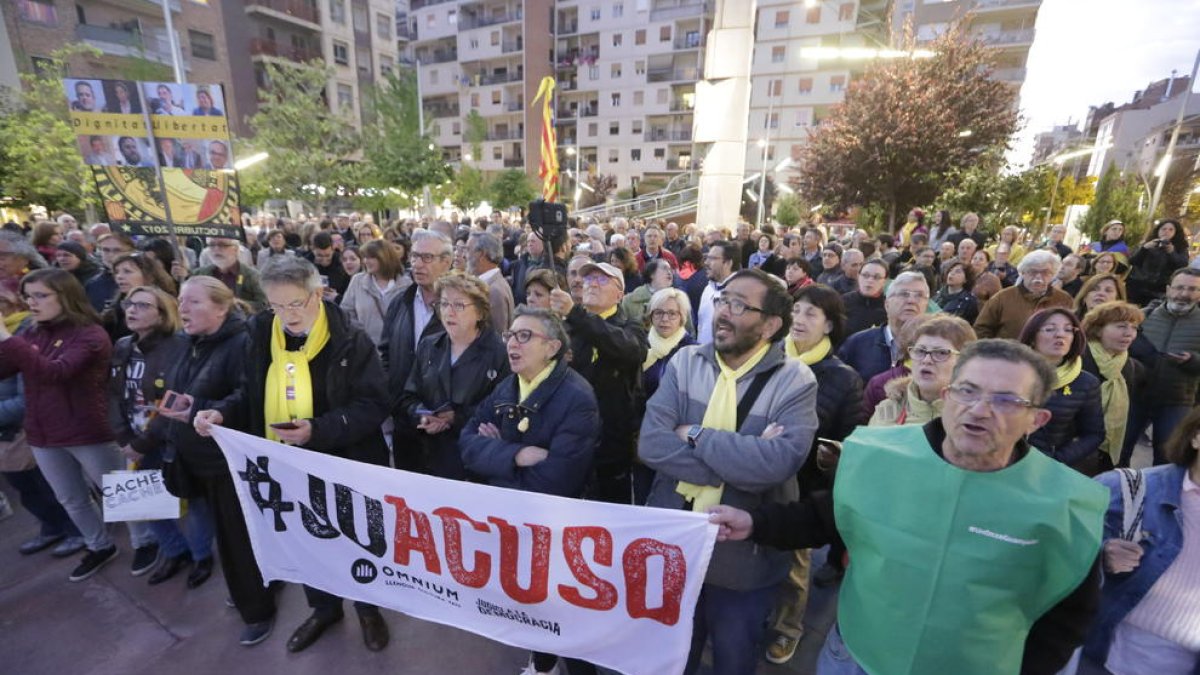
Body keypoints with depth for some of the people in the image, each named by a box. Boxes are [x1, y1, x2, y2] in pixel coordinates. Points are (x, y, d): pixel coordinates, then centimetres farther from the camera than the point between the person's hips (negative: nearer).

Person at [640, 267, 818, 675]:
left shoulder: (795, 382, -13)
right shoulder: (685, 362, -5)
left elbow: (779, 461, -30)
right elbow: (651, 443, -17)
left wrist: (696, 435, -21)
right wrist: (742, 462, -22)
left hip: (743, 556, -2)